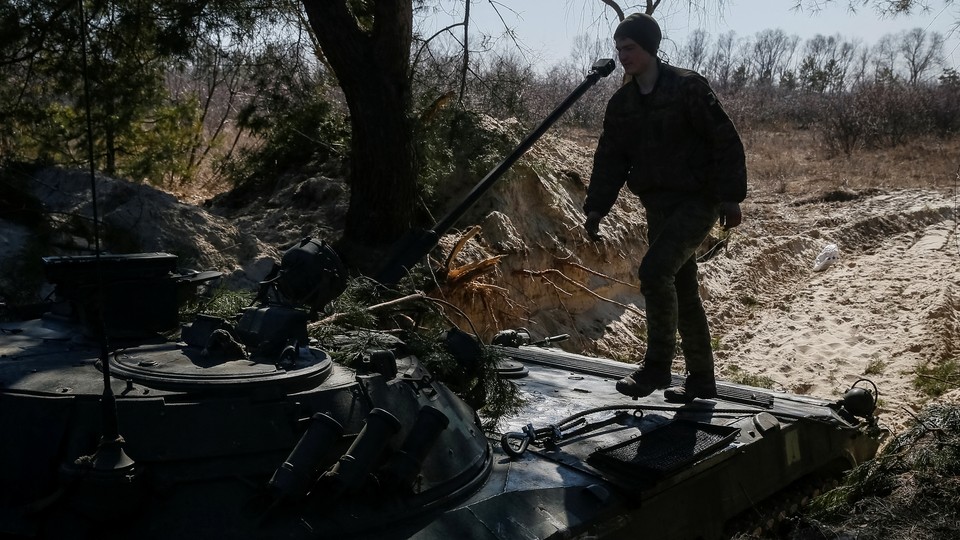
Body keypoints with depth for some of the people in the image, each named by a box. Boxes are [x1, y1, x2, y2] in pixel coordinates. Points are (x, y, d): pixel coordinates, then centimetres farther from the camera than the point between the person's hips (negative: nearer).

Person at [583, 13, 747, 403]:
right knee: (682, 291, 11)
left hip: (698, 202, -7)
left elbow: (726, 142, -11)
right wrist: (596, 207, -1)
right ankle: (701, 379, 22)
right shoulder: (621, 104, 8)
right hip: (659, 208, 7)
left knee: (655, 269, -23)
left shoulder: (688, 87, -10)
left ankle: (657, 365, -11)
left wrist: (731, 197, -15)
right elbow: (610, 159, 9)